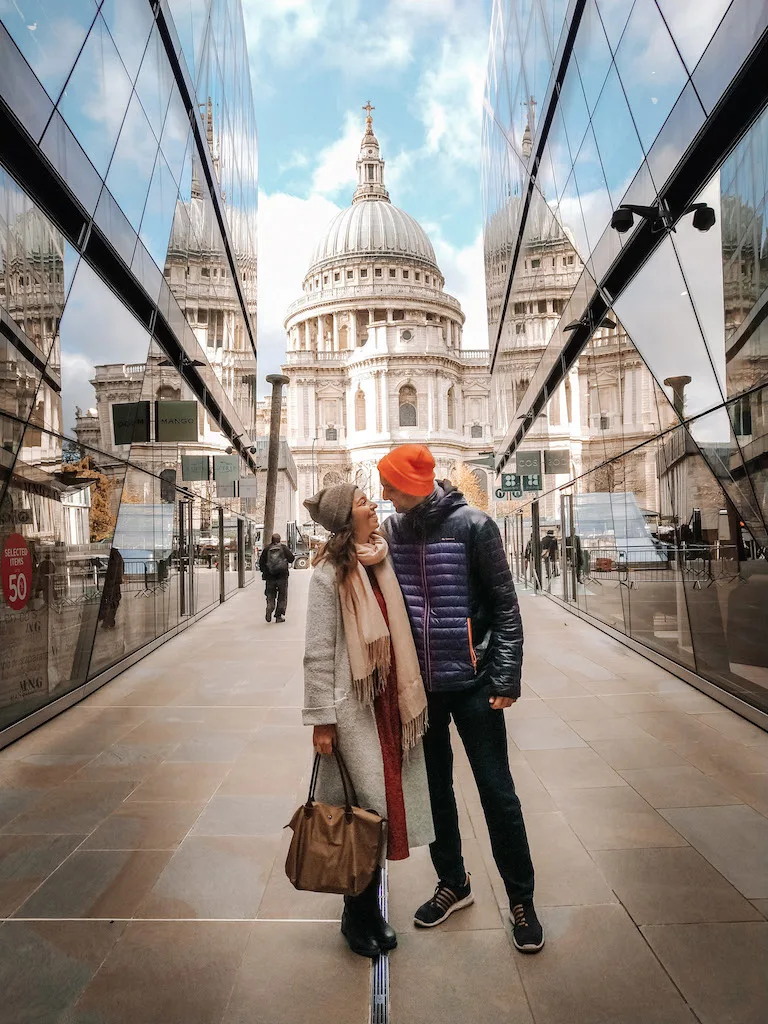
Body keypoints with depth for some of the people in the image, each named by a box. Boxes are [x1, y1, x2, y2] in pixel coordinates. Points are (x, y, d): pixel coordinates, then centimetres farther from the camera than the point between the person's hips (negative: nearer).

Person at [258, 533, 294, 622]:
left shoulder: (267, 549, 0)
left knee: (270, 595, 13)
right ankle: (279, 616, 7)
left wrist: (264, 571, 14)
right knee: (282, 597, 8)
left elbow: (261, 561, 2)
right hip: (282, 576, -1)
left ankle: (269, 608, -15)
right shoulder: (284, 548, -4)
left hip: (270, 576, 1)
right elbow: (291, 558, -2)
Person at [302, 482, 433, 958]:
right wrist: (322, 718, -12)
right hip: (354, 706, -6)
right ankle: (359, 915, 24)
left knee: (386, 804, 13)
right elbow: (319, 652, -12)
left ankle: (371, 909, 32)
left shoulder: (383, 564, 9)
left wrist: (409, 696, 15)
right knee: (365, 810, 1)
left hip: (392, 703, 7)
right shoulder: (330, 573, -12)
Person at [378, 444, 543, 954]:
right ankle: (453, 883, 37)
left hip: (472, 682, -4)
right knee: (434, 788, 16)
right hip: (418, 684, 4)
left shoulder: (473, 525, -11)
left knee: (497, 791, 5)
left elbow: (505, 606, -8)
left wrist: (506, 678, -11)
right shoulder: (392, 530, 1)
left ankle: (521, 899, 25)